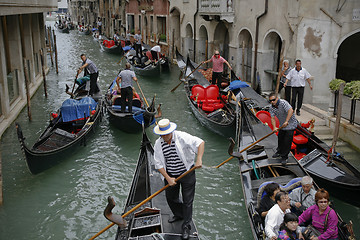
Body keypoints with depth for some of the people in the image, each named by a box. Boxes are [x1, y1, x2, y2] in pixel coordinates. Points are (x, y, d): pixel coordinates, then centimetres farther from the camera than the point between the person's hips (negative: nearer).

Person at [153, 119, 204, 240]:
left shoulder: (181, 137, -20)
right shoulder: (158, 144, -8)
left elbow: (200, 143, -21)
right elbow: (159, 164, -5)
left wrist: (199, 159, -32)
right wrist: (168, 178, -13)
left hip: (186, 173, -4)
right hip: (170, 175, 4)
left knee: (187, 201, 3)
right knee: (170, 198, 18)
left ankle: (186, 226, 19)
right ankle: (179, 214, 48)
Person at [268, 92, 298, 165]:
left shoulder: (283, 103, -26)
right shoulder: (271, 108, -7)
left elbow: (291, 110, -38)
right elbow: (272, 118, -12)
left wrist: (286, 121, -44)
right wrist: (274, 127, -28)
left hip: (291, 124, -6)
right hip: (282, 125, 6)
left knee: (287, 141, -4)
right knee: (280, 139, 19)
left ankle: (284, 157, 9)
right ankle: (279, 152, 42)